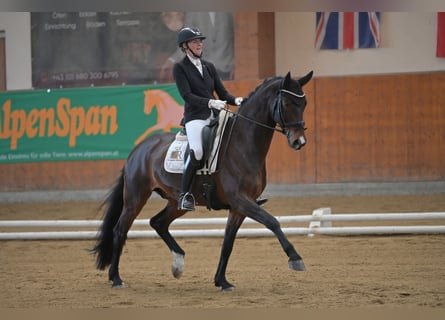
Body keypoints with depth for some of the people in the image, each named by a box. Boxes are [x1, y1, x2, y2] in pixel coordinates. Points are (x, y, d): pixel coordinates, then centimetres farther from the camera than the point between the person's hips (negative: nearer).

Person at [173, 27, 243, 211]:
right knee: (197, 151, -30)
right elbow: (187, 95, -9)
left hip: (215, 116, 6)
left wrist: (235, 100, -7)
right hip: (195, 117, -6)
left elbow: (222, 93, 15)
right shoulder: (180, 68, 3)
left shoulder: (209, 67, 19)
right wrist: (210, 102, -23)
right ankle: (184, 194, -16)